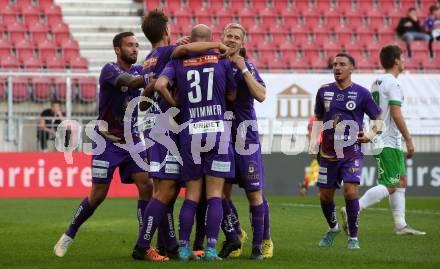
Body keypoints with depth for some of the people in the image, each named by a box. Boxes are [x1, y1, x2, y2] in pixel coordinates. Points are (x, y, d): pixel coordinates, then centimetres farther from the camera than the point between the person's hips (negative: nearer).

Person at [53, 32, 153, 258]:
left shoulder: (139, 70, 7)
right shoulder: (110, 70, -14)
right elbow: (132, 82, -31)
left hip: (132, 140, 5)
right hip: (108, 141, -5)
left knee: (146, 186, -9)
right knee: (97, 195, -2)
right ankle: (68, 236, 17)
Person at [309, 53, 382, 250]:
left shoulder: (361, 93, -1)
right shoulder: (324, 91, 8)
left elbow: (378, 118, 5)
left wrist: (371, 134, -14)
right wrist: (313, 141, 6)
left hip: (352, 153, -3)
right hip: (328, 153, 4)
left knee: (350, 192, -17)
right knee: (325, 196, 7)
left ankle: (353, 237, -2)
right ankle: (333, 228, 36)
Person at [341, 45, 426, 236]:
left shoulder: (377, 83, 15)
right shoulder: (392, 83, -13)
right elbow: (396, 114, -19)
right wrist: (408, 139, -15)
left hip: (380, 141, 10)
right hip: (389, 143, -10)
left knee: (401, 181, 12)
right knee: (390, 186, -10)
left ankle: (400, 225, 11)